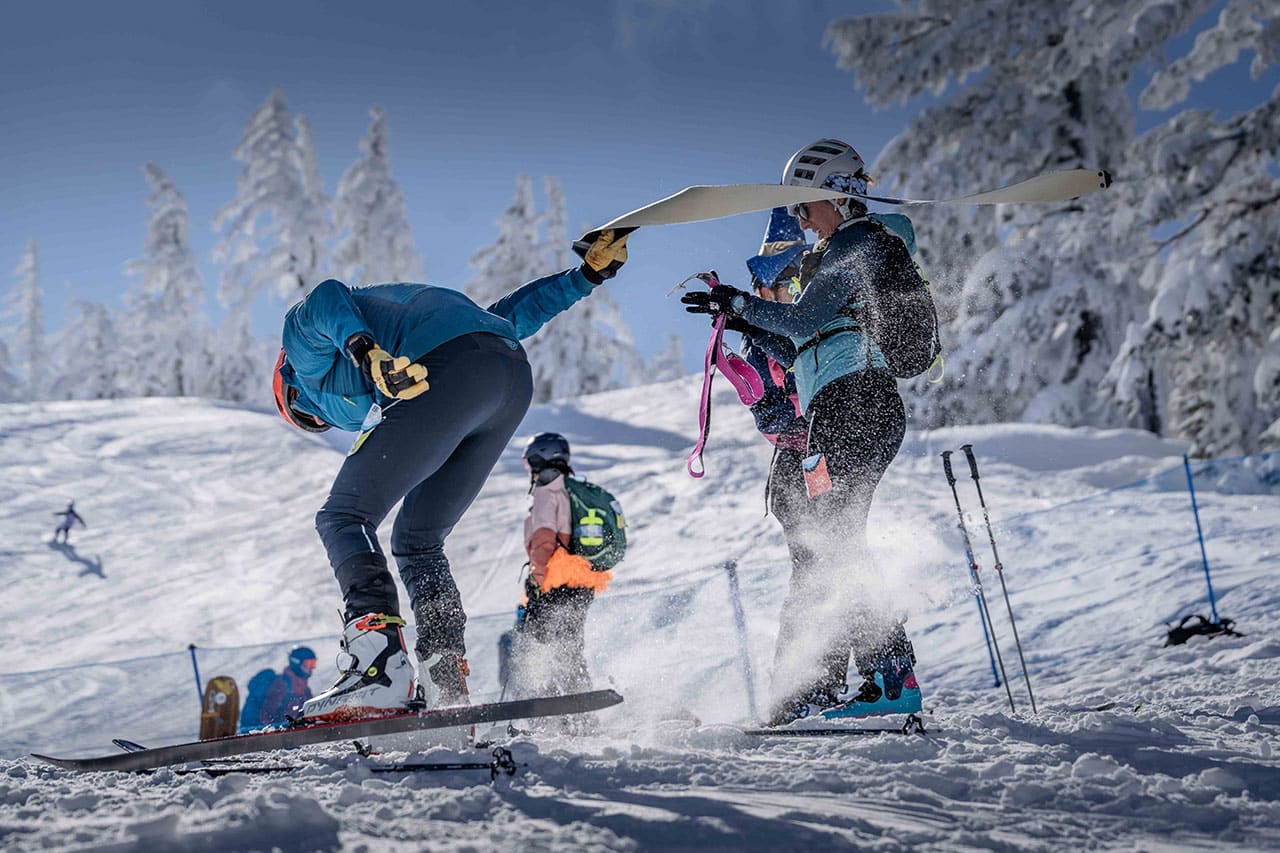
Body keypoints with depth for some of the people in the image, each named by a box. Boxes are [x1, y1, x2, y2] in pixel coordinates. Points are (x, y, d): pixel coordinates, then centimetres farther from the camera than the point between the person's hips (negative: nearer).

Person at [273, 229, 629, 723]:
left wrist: (363, 352, -23)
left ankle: (380, 667, -22)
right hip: (516, 373, 8)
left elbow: (324, 301, -3)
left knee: (344, 517, -3)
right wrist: (588, 273, 36)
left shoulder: (302, 337, 24)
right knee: (417, 541, 18)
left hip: (448, 369, -8)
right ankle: (449, 687, 7)